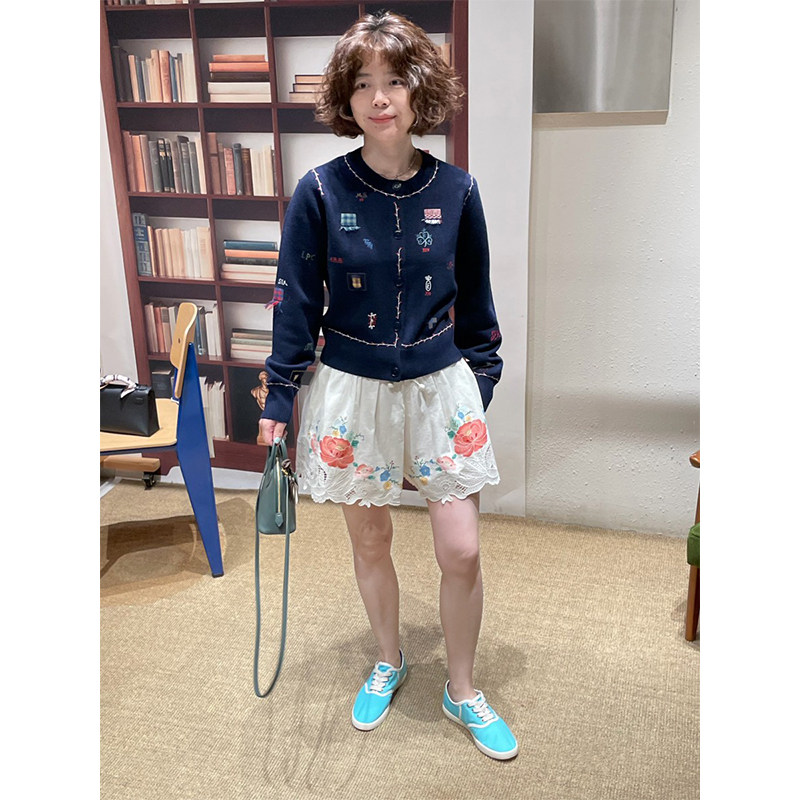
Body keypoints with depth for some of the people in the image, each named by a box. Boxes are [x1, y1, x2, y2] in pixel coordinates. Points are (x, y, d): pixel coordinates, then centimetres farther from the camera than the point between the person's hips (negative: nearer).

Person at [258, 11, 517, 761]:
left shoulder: (455, 190, -4)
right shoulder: (320, 191, -8)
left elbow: (474, 299, 6)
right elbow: (296, 298, -3)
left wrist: (482, 381, 9)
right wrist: (278, 399, -3)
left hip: (441, 385, 1)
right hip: (352, 390, 0)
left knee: (461, 551, 2)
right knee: (369, 542, 15)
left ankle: (461, 690, 27)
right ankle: (388, 662, 42)